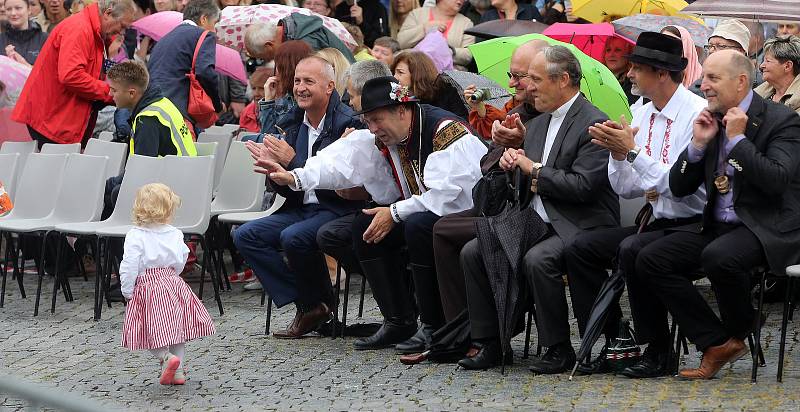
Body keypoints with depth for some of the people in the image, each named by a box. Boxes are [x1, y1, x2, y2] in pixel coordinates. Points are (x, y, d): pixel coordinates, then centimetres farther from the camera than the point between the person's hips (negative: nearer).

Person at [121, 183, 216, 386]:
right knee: (176, 330, 14)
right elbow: (181, 262, 9)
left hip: (146, 287, -4)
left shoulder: (136, 236, -10)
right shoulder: (175, 234, 2)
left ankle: (166, 358, -23)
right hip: (173, 284, 4)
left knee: (154, 333, 0)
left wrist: (127, 291, -4)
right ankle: (179, 371, 15)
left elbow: (129, 266, -14)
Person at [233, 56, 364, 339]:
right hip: (302, 208, 8)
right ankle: (305, 306, -8)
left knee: (293, 237, -32)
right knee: (245, 235, -7)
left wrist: (293, 162, -22)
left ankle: (318, 304, -5)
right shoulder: (296, 125, 12)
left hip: (338, 209, -8)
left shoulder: (348, 122, -12)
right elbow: (288, 191, 12)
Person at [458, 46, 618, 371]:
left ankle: (559, 349, -18)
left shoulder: (594, 124, -11)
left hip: (579, 226, -8)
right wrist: (512, 160, -2)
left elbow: (582, 186, -22)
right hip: (537, 221, 9)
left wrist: (534, 170, -11)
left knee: (537, 259, -34)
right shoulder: (538, 124, 17)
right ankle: (490, 344, -2)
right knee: (472, 252, -7)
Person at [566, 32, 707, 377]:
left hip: (693, 226, -8)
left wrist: (632, 151, -22)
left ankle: (655, 352, -18)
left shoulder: (697, 114, -14)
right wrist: (616, 151, -6)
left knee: (631, 249, -32)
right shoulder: (643, 115, 11)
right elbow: (626, 189, 13)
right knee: (580, 249, -7)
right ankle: (611, 344, -4)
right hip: (658, 222, 8)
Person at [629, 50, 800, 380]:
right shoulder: (710, 121, 11)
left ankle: (740, 330, -4)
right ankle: (717, 343, -9)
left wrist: (738, 139, -17)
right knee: (650, 260, -12)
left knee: (718, 257, -37)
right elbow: (678, 188, 11)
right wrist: (698, 144, -4)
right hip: (718, 226, 7)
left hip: (769, 228, -7)